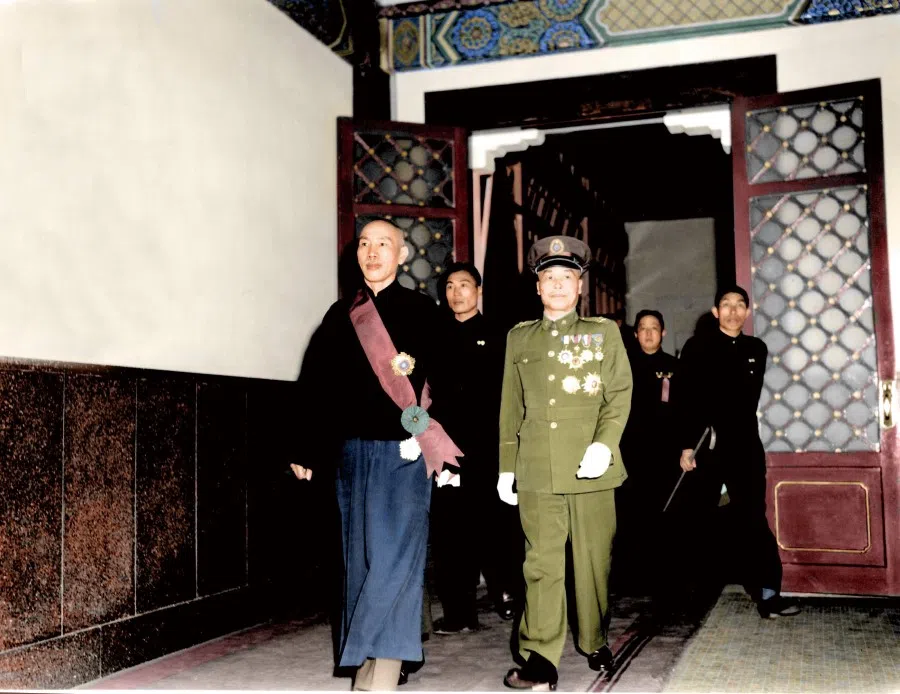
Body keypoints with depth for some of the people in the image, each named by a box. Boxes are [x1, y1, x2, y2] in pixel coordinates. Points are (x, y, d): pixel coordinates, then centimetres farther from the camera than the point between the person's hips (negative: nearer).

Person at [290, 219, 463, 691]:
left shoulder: (421, 312, 2)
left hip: (404, 453, -4)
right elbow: (320, 388, 11)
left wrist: (437, 445, -13)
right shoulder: (340, 315, 12)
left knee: (394, 555, -8)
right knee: (361, 557, 8)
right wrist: (309, 452, 8)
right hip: (353, 452, 4)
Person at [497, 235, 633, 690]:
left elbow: (620, 394, 2)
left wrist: (604, 444, -14)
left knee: (594, 561, 8)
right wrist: (506, 467, 11)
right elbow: (510, 407, 14)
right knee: (541, 563, -2)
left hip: (590, 469, 0)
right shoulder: (519, 337, 13)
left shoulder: (604, 331, 9)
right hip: (537, 471, 1)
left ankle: (595, 643, 26)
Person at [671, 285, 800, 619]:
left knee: (752, 519, -1)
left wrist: (733, 430, 11)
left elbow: (749, 400, 16)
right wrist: (686, 445, -12)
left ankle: (767, 592, -2)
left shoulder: (756, 349, 10)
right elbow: (684, 400, -6)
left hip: (744, 446, 3)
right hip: (704, 445, -2)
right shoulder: (697, 347, -1)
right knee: (693, 518, 7)